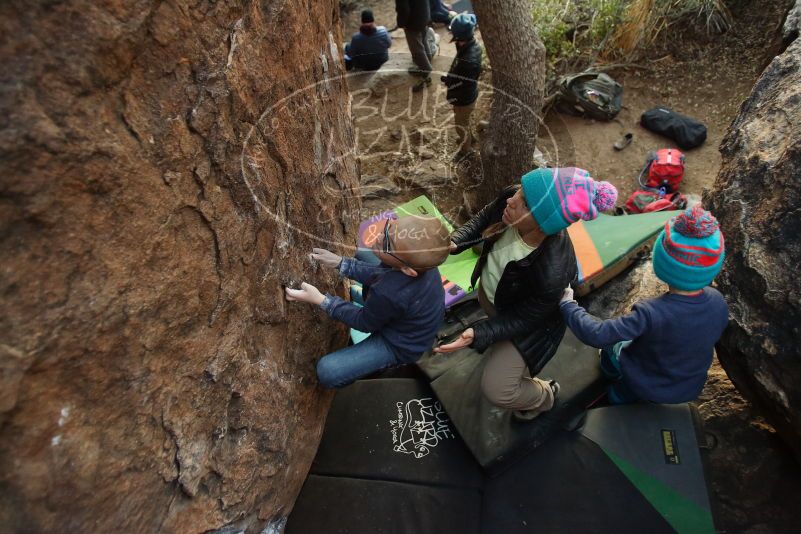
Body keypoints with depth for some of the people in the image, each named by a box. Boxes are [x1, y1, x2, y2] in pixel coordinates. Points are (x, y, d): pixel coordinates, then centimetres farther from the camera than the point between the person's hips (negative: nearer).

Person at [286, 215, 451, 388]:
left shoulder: (389, 294, -45)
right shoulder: (420, 259, -24)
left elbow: (366, 323, -21)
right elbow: (380, 274, -2)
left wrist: (321, 300, -21)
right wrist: (339, 262, -9)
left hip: (401, 345, -7)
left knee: (327, 372, -14)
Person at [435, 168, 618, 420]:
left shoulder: (551, 273, -46)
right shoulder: (510, 199, -33)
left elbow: (522, 319, -27)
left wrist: (477, 335, -35)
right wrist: (455, 242, -24)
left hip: (524, 318, -5)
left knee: (496, 389, 4)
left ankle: (543, 395, 39)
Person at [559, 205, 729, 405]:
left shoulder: (650, 314, -40)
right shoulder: (718, 303, -22)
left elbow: (596, 334, -40)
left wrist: (568, 305, -26)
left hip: (647, 388, -4)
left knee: (612, 346, 21)